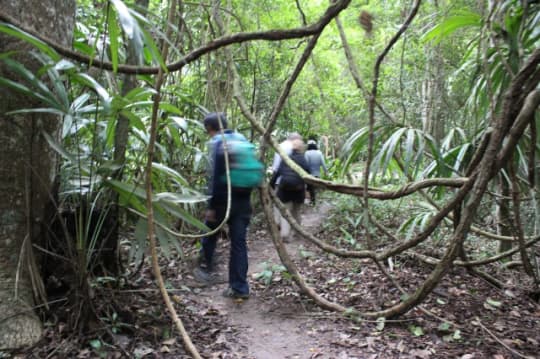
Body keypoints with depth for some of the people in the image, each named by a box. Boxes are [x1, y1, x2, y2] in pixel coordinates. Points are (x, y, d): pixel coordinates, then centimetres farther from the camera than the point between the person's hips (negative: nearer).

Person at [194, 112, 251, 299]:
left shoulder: (215, 143, -7)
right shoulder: (241, 139, 12)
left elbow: (214, 176, -14)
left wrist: (211, 205, -12)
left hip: (224, 198, -5)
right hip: (243, 199, 5)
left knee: (210, 233, 20)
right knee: (239, 242, 6)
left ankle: (206, 269, 32)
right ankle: (239, 287, 8)